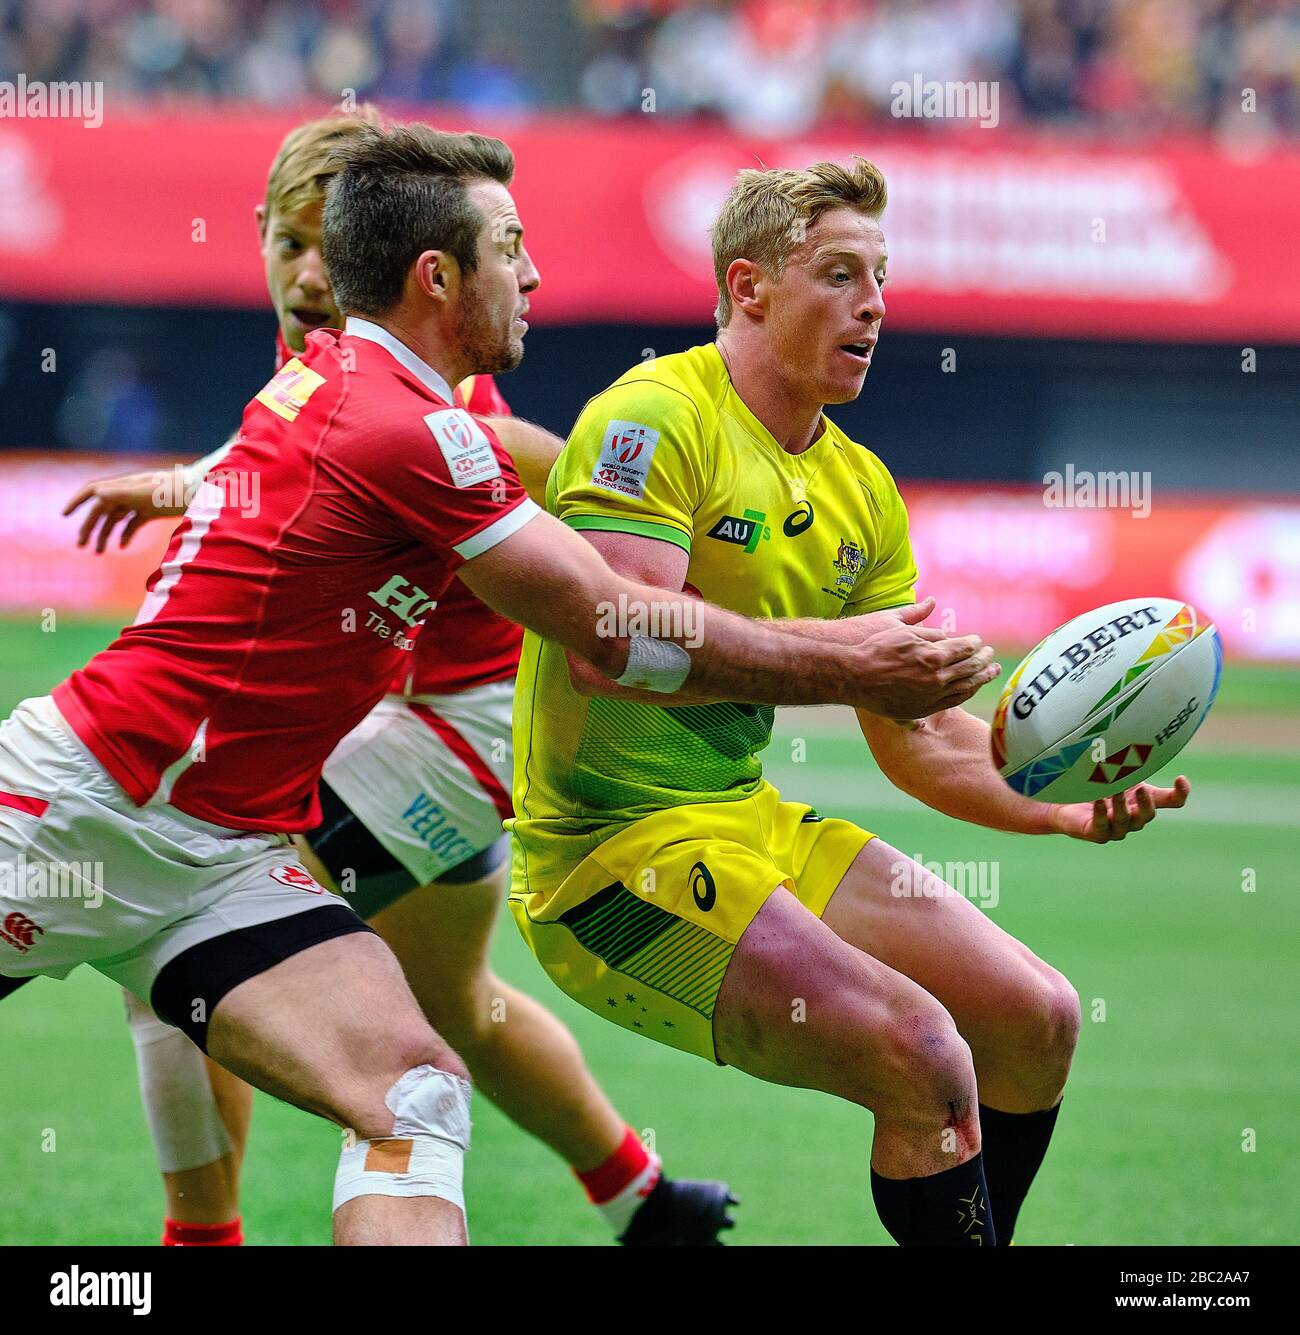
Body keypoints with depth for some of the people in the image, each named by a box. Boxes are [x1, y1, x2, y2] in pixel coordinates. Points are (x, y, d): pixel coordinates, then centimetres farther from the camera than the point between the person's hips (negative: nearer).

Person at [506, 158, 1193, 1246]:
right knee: (925, 1059, -22)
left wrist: (1061, 808, -3)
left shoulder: (859, 487, 12)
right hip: (614, 846, -9)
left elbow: (920, 734, 14)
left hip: (754, 827, 9)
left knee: (1037, 1018, 7)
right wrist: (835, 647, -27)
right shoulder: (654, 419, -14)